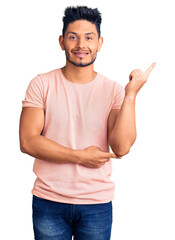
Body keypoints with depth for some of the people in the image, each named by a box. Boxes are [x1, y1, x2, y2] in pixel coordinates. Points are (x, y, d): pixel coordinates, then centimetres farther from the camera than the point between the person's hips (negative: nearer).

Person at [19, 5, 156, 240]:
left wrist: (131, 94, -19)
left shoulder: (113, 90, -2)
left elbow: (121, 148, -13)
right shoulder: (41, 84, -3)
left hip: (97, 204, 1)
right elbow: (28, 141, -10)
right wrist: (80, 156, -14)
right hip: (49, 202, 0)